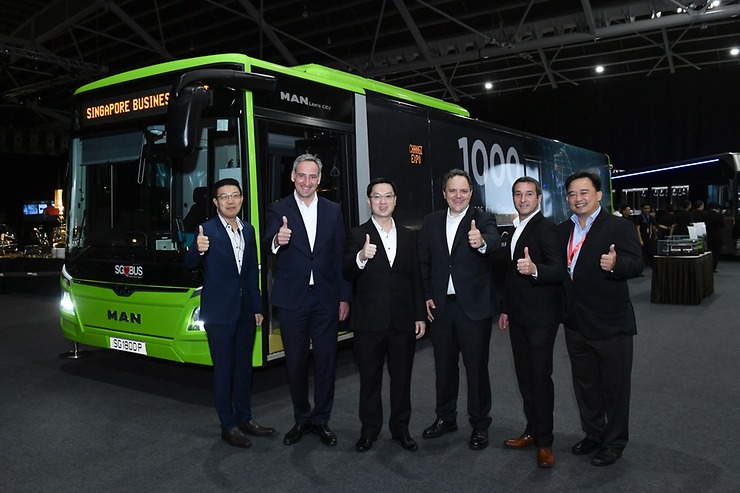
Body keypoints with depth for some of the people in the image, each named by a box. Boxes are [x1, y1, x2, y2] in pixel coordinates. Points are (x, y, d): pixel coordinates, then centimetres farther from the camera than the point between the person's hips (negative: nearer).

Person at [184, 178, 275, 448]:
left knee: (244, 366, 14)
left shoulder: (248, 230, 8)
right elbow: (190, 263, -22)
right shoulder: (207, 230, -10)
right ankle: (228, 425, 14)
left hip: (245, 311, 6)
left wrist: (257, 307, 11)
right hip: (219, 312, -6)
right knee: (224, 368, 3)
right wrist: (198, 250, -44)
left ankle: (244, 418, 27)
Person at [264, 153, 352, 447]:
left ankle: (321, 420, 23)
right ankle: (301, 419, 27)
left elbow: (340, 256, 5)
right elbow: (268, 247, -17)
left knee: (326, 360, 7)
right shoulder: (278, 210, -1)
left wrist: (344, 297, 2)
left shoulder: (333, 211, 6)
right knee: (296, 361, 10)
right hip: (292, 299, -1)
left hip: (326, 298, 2)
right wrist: (277, 241, -41)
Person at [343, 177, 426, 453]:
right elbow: (347, 275, -13)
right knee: (369, 378, 10)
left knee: (402, 378, 12)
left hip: (403, 320, 3)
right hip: (369, 321, -3)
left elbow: (415, 278, 9)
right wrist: (361, 257, -34)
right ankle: (369, 429, 25)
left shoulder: (408, 236, 8)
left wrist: (420, 315, 6)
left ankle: (400, 428, 27)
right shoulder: (357, 235, -2)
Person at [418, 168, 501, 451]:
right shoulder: (431, 222, 5)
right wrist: (427, 296, 2)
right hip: (440, 306, 4)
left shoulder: (483, 220, -6)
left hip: (474, 307, -4)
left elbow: (495, 242, -27)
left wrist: (481, 242, -50)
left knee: (477, 367, 7)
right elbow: (424, 262, 10)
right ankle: (445, 418, 34)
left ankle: (480, 425, 24)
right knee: (444, 366, 17)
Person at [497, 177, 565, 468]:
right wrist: (505, 308, 22)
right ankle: (532, 430, 26)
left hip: (540, 316, -8)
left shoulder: (546, 228, -13)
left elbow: (559, 270, -24)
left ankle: (544, 441, 9)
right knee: (524, 374, 14)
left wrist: (535, 270, -43)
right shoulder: (517, 229, 14)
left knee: (540, 375, -2)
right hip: (518, 316, 8)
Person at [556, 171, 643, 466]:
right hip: (576, 324, 6)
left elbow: (636, 264, -20)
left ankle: (614, 441, 26)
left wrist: (615, 264, -39)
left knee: (614, 385, 8)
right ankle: (593, 434, 37)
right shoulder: (561, 231, 9)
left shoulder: (618, 227, -10)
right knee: (585, 384, 19)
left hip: (610, 324, -6)